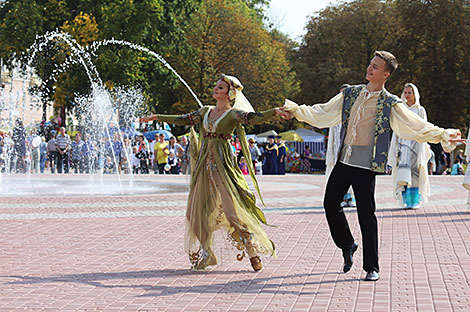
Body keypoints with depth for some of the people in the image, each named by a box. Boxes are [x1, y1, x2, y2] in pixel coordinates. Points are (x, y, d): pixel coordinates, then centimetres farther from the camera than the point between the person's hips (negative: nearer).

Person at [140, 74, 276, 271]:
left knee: (232, 207, -11)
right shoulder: (206, 111, 15)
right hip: (204, 164, 6)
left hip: (223, 164, -6)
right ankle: (201, 256, 14)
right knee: (198, 209, 4)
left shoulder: (234, 114, -3)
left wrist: (275, 112, -34)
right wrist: (158, 117, 22)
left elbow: (253, 118, -18)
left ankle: (253, 252, -2)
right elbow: (185, 120, 20)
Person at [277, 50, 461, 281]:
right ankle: (347, 245, 34)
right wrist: (295, 111, 10)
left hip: (365, 166, -5)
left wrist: (443, 135, -24)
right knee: (330, 204, 10)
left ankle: (371, 268, 6)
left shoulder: (390, 104, -4)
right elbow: (322, 113, 17)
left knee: (366, 214, -5)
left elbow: (417, 126, -11)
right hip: (343, 160, 5)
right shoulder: (351, 94, 11)